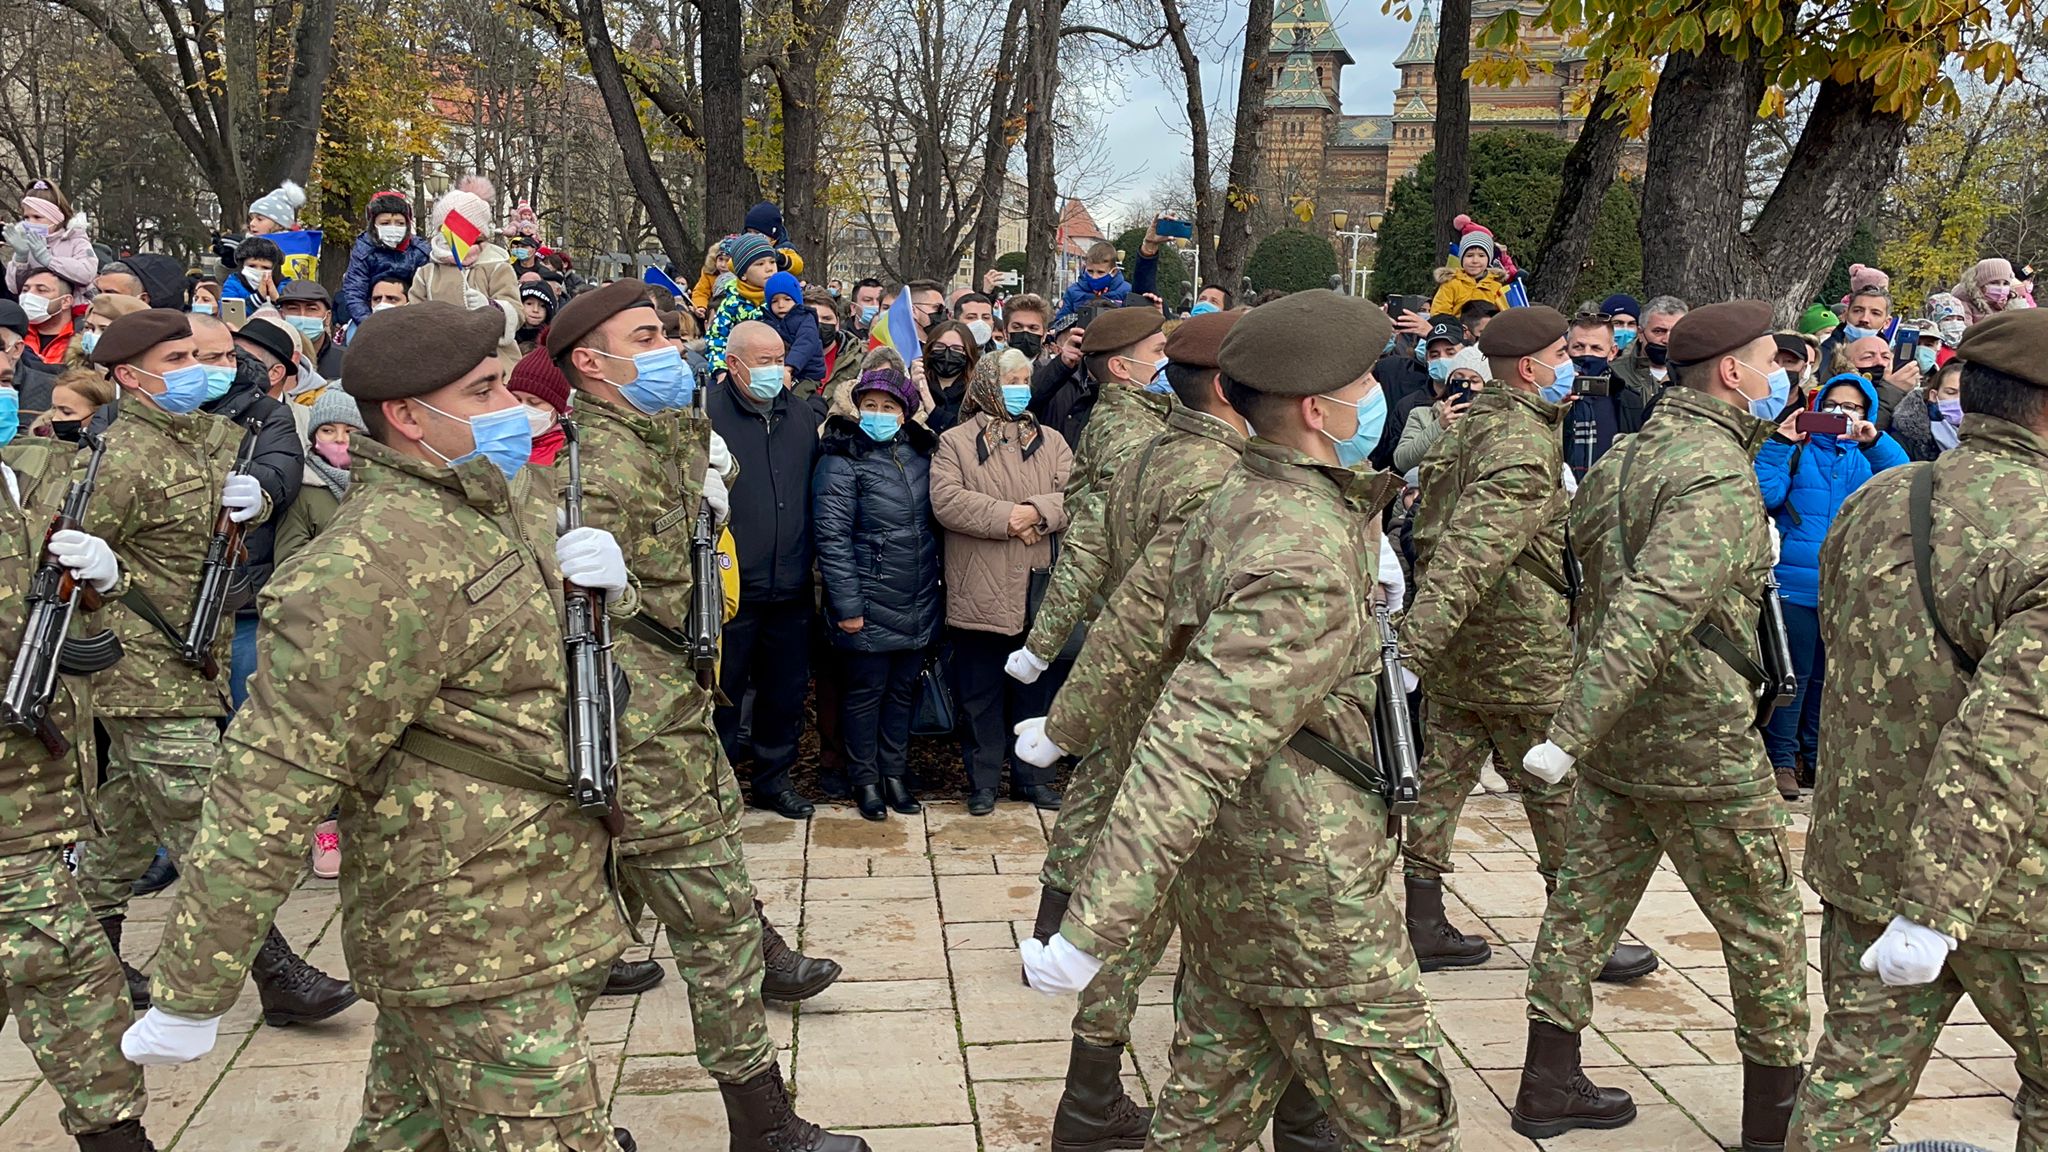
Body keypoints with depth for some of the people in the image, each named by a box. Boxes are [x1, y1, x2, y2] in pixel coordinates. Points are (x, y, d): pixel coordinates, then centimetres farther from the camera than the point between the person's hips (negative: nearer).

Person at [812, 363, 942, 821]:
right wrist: (847, 605, -17)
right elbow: (832, 537, -14)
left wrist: (938, 583, 12)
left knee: (903, 689, 15)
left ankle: (895, 773, 28)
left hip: (918, 606, 6)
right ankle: (865, 779, 21)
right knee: (866, 692, 6)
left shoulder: (920, 454, 8)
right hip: (870, 606, -5)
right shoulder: (842, 461, -9)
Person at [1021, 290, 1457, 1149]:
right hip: (1298, 884, -9)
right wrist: (1092, 928, -35)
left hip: (1227, 858, 9)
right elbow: (1195, 747, -33)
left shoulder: (1242, 497, 5)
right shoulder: (1308, 560, -25)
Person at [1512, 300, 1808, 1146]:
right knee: (1764, 924, 10)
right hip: (1698, 742, -8)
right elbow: (1652, 613, -30)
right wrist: (1570, 733, -35)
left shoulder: (1622, 457, 7)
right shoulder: (1721, 480, -20)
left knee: (1586, 900, 13)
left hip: (1613, 731, 8)